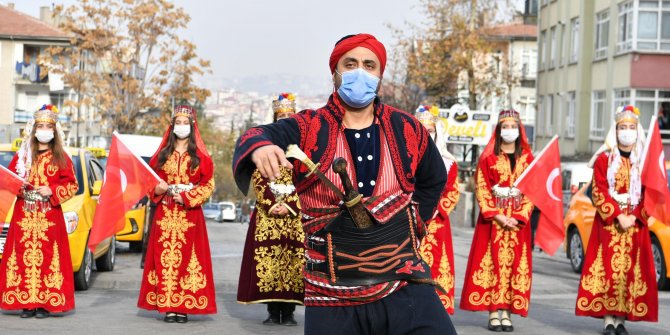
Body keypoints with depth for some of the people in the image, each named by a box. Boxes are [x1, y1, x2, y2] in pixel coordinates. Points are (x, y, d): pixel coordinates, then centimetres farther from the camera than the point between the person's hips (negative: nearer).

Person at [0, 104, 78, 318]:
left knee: (47, 257, -6)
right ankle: (26, 303, 0)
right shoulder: (22, 155, 12)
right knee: (24, 256, -4)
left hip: (50, 218, -2)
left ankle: (45, 304, -3)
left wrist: (52, 191, -10)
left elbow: (72, 186, 3)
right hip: (24, 216, 2)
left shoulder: (61, 158, 7)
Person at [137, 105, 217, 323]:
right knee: (165, 257, -3)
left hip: (190, 214, -2)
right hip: (165, 214, 2)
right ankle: (168, 307, -1)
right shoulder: (162, 155, 13)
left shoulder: (200, 157, 5)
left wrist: (187, 197, -12)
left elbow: (208, 185, 0)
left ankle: (183, 307, -3)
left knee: (187, 257, -5)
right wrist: (156, 189, -7)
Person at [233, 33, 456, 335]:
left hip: (404, 287, 2)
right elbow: (255, 137, -23)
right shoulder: (307, 129, -2)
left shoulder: (407, 130, 6)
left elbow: (433, 180, 26)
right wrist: (259, 147, -46)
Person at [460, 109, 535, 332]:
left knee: (514, 265, 1)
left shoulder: (527, 158, 8)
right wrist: (496, 215, -13)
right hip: (492, 219, -2)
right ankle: (493, 312, -2)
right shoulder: (488, 158, 3)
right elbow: (481, 190, -2)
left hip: (518, 220, 2)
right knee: (493, 263, -5)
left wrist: (519, 216, -10)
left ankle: (506, 312, 4)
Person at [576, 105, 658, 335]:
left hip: (635, 225, 2)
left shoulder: (644, 161, 8)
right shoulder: (604, 159, 3)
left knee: (630, 271, 0)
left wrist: (634, 217, -10)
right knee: (608, 269, -6)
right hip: (608, 223, -2)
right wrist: (617, 216, -14)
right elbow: (599, 192, -4)